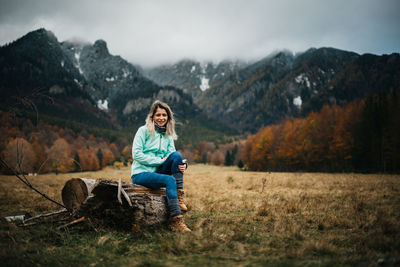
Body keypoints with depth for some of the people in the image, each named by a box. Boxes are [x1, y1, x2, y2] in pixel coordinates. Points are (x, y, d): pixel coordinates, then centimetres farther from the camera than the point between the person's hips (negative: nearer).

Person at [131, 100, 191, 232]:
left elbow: (172, 156, 5)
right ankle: (176, 221, -33)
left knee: (177, 155, -19)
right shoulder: (144, 130, -3)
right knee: (170, 180, -31)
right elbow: (136, 154, -12)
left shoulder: (168, 136, 14)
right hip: (140, 174, -5)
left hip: (157, 172, 5)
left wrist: (183, 164, -19)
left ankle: (179, 198, -22)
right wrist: (160, 160, -15)